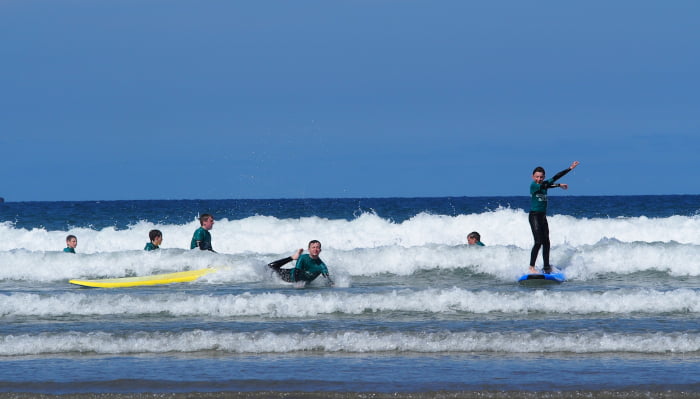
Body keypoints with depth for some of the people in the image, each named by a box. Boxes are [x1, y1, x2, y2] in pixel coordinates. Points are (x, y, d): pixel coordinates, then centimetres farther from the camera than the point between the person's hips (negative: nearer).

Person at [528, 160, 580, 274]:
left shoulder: (545, 183, 10)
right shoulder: (533, 185, -13)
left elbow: (556, 177, 17)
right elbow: (543, 186, -25)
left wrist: (570, 168, 18)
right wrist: (559, 185, -22)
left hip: (543, 216, 8)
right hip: (534, 215, -8)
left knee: (546, 242, 11)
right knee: (538, 242, -15)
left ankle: (546, 267, 20)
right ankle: (531, 267, -13)